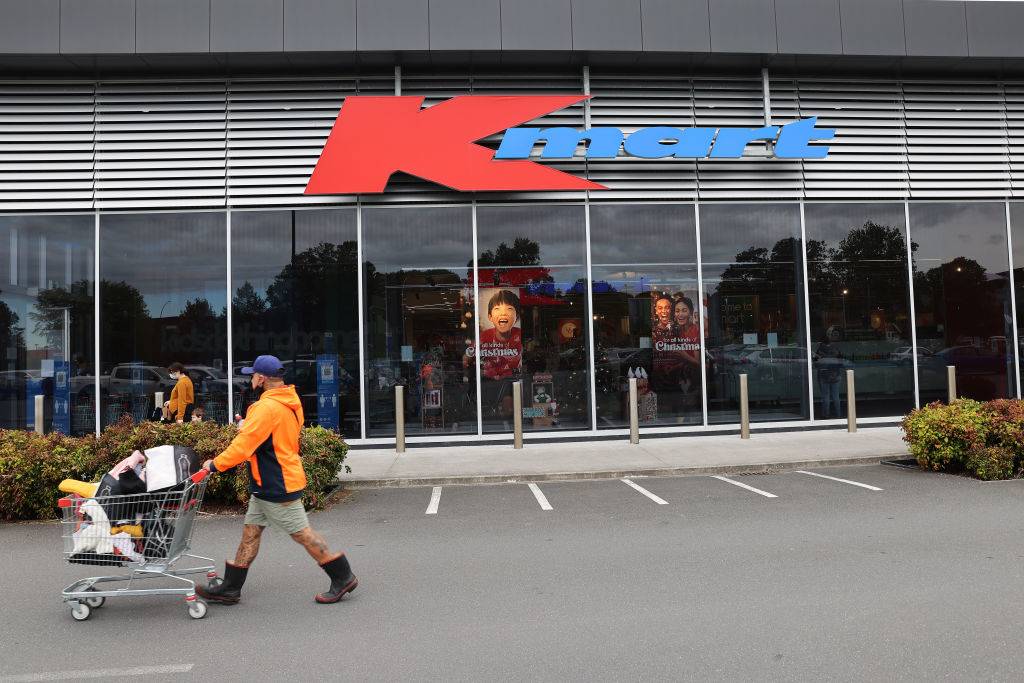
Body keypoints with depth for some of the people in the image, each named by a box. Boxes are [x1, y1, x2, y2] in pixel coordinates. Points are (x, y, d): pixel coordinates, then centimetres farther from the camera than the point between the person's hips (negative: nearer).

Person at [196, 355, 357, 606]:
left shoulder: (268, 407, -22)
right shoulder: (289, 401, 10)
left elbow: (244, 445, -23)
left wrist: (215, 464, -12)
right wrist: (248, 425, 6)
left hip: (277, 487, -10)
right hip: (267, 485, 10)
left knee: (301, 533, -2)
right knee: (250, 531, 13)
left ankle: (343, 577, 8)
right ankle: (230, 588, 22)